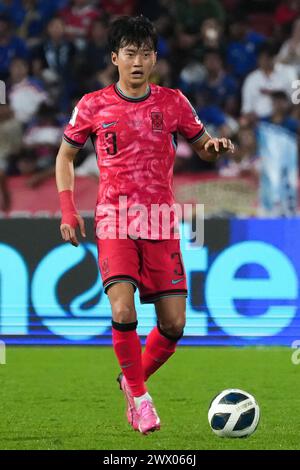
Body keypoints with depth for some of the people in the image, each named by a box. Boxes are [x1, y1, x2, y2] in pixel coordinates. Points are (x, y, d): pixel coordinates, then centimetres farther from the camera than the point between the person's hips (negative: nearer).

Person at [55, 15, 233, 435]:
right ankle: (138, 396, 0)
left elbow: (201, 145, 17)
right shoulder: (93, 106, 1)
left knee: (174, 325, -1)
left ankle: (134, 379, 26)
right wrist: (68, 210, 3)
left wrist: (215, 147, -8)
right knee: (123, 312, -20)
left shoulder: (173, 102, 5)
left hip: (161, 224, 2)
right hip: (114, 221, -2)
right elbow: (65, 154, 13)